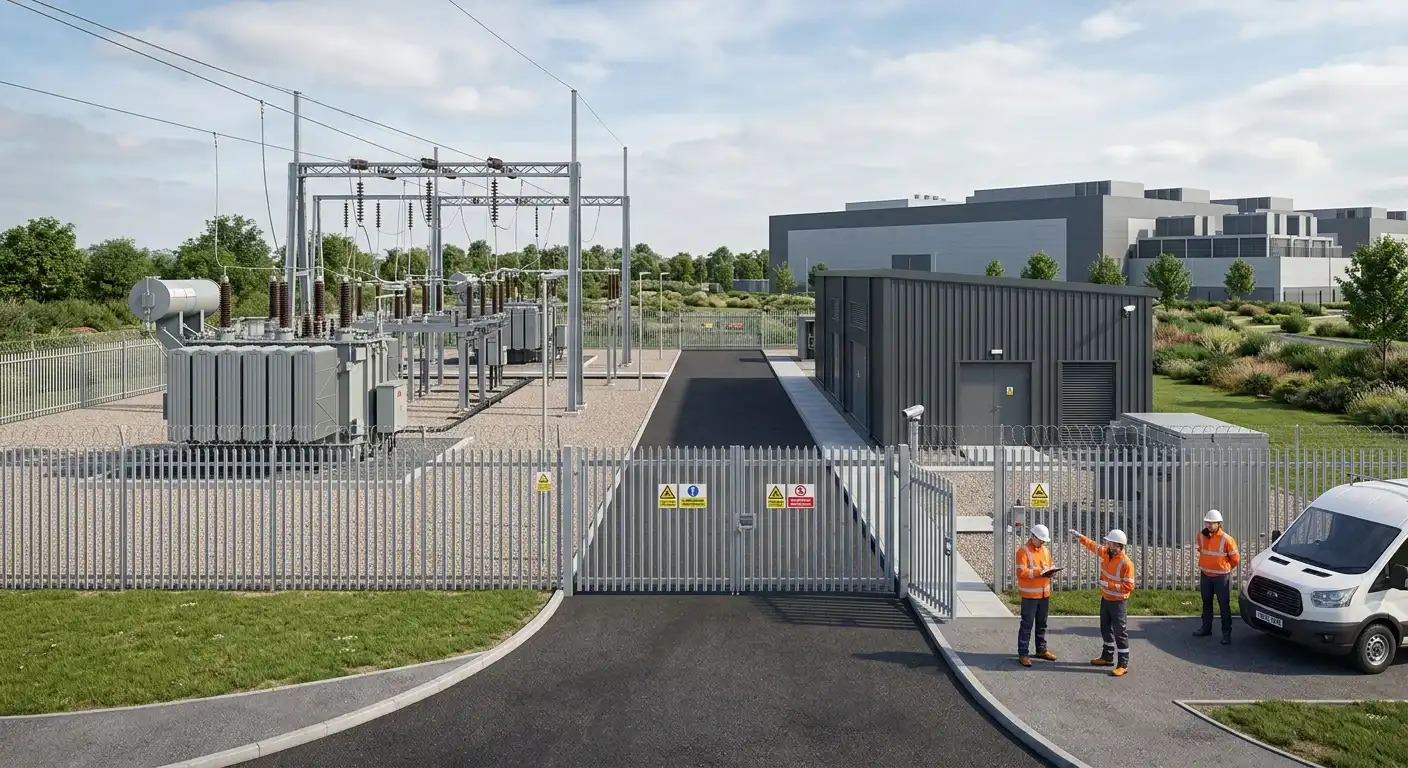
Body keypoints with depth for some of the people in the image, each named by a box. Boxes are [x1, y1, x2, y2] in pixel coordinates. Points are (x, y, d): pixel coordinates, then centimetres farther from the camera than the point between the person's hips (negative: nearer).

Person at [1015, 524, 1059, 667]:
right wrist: (1038, 572, -28)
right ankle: (1023, 654, 1)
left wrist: (1049, 572, -5)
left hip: (1044, 593, 7)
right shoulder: (1023, 551, -13)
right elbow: (1021, 572, -20)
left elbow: (1049, 565, 19)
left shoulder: (1045, 549, 10)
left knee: (1042, 624, 17)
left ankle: (1041, 650, 30)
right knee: (1027, 625, -3)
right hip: (1030, 595, -7)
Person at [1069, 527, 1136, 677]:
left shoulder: (1126, 563, -26)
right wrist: (1079, 536, 18)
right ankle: (1107, 657, 34)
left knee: (1120, 633, -3)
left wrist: (1109, 585, -27)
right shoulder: (1106, 553, -2)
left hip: (1118, 602, -9)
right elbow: (1093, 545, 17)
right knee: (1106, 629, 20)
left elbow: (1129, 586, -25)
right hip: (1105, 599, 9)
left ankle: (1123, 665, 2)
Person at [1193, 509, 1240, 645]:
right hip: (1205, 576, 5)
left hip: (1221, 577, -5)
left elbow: (1235, 559, -7)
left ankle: (1226, 633, 7)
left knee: (1224, 606, 1)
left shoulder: (1226, 539, -19)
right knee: (1206, 603, 16)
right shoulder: (1201, 536, -3)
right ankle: (1206, 628, 29)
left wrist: (1226, 570, 6)